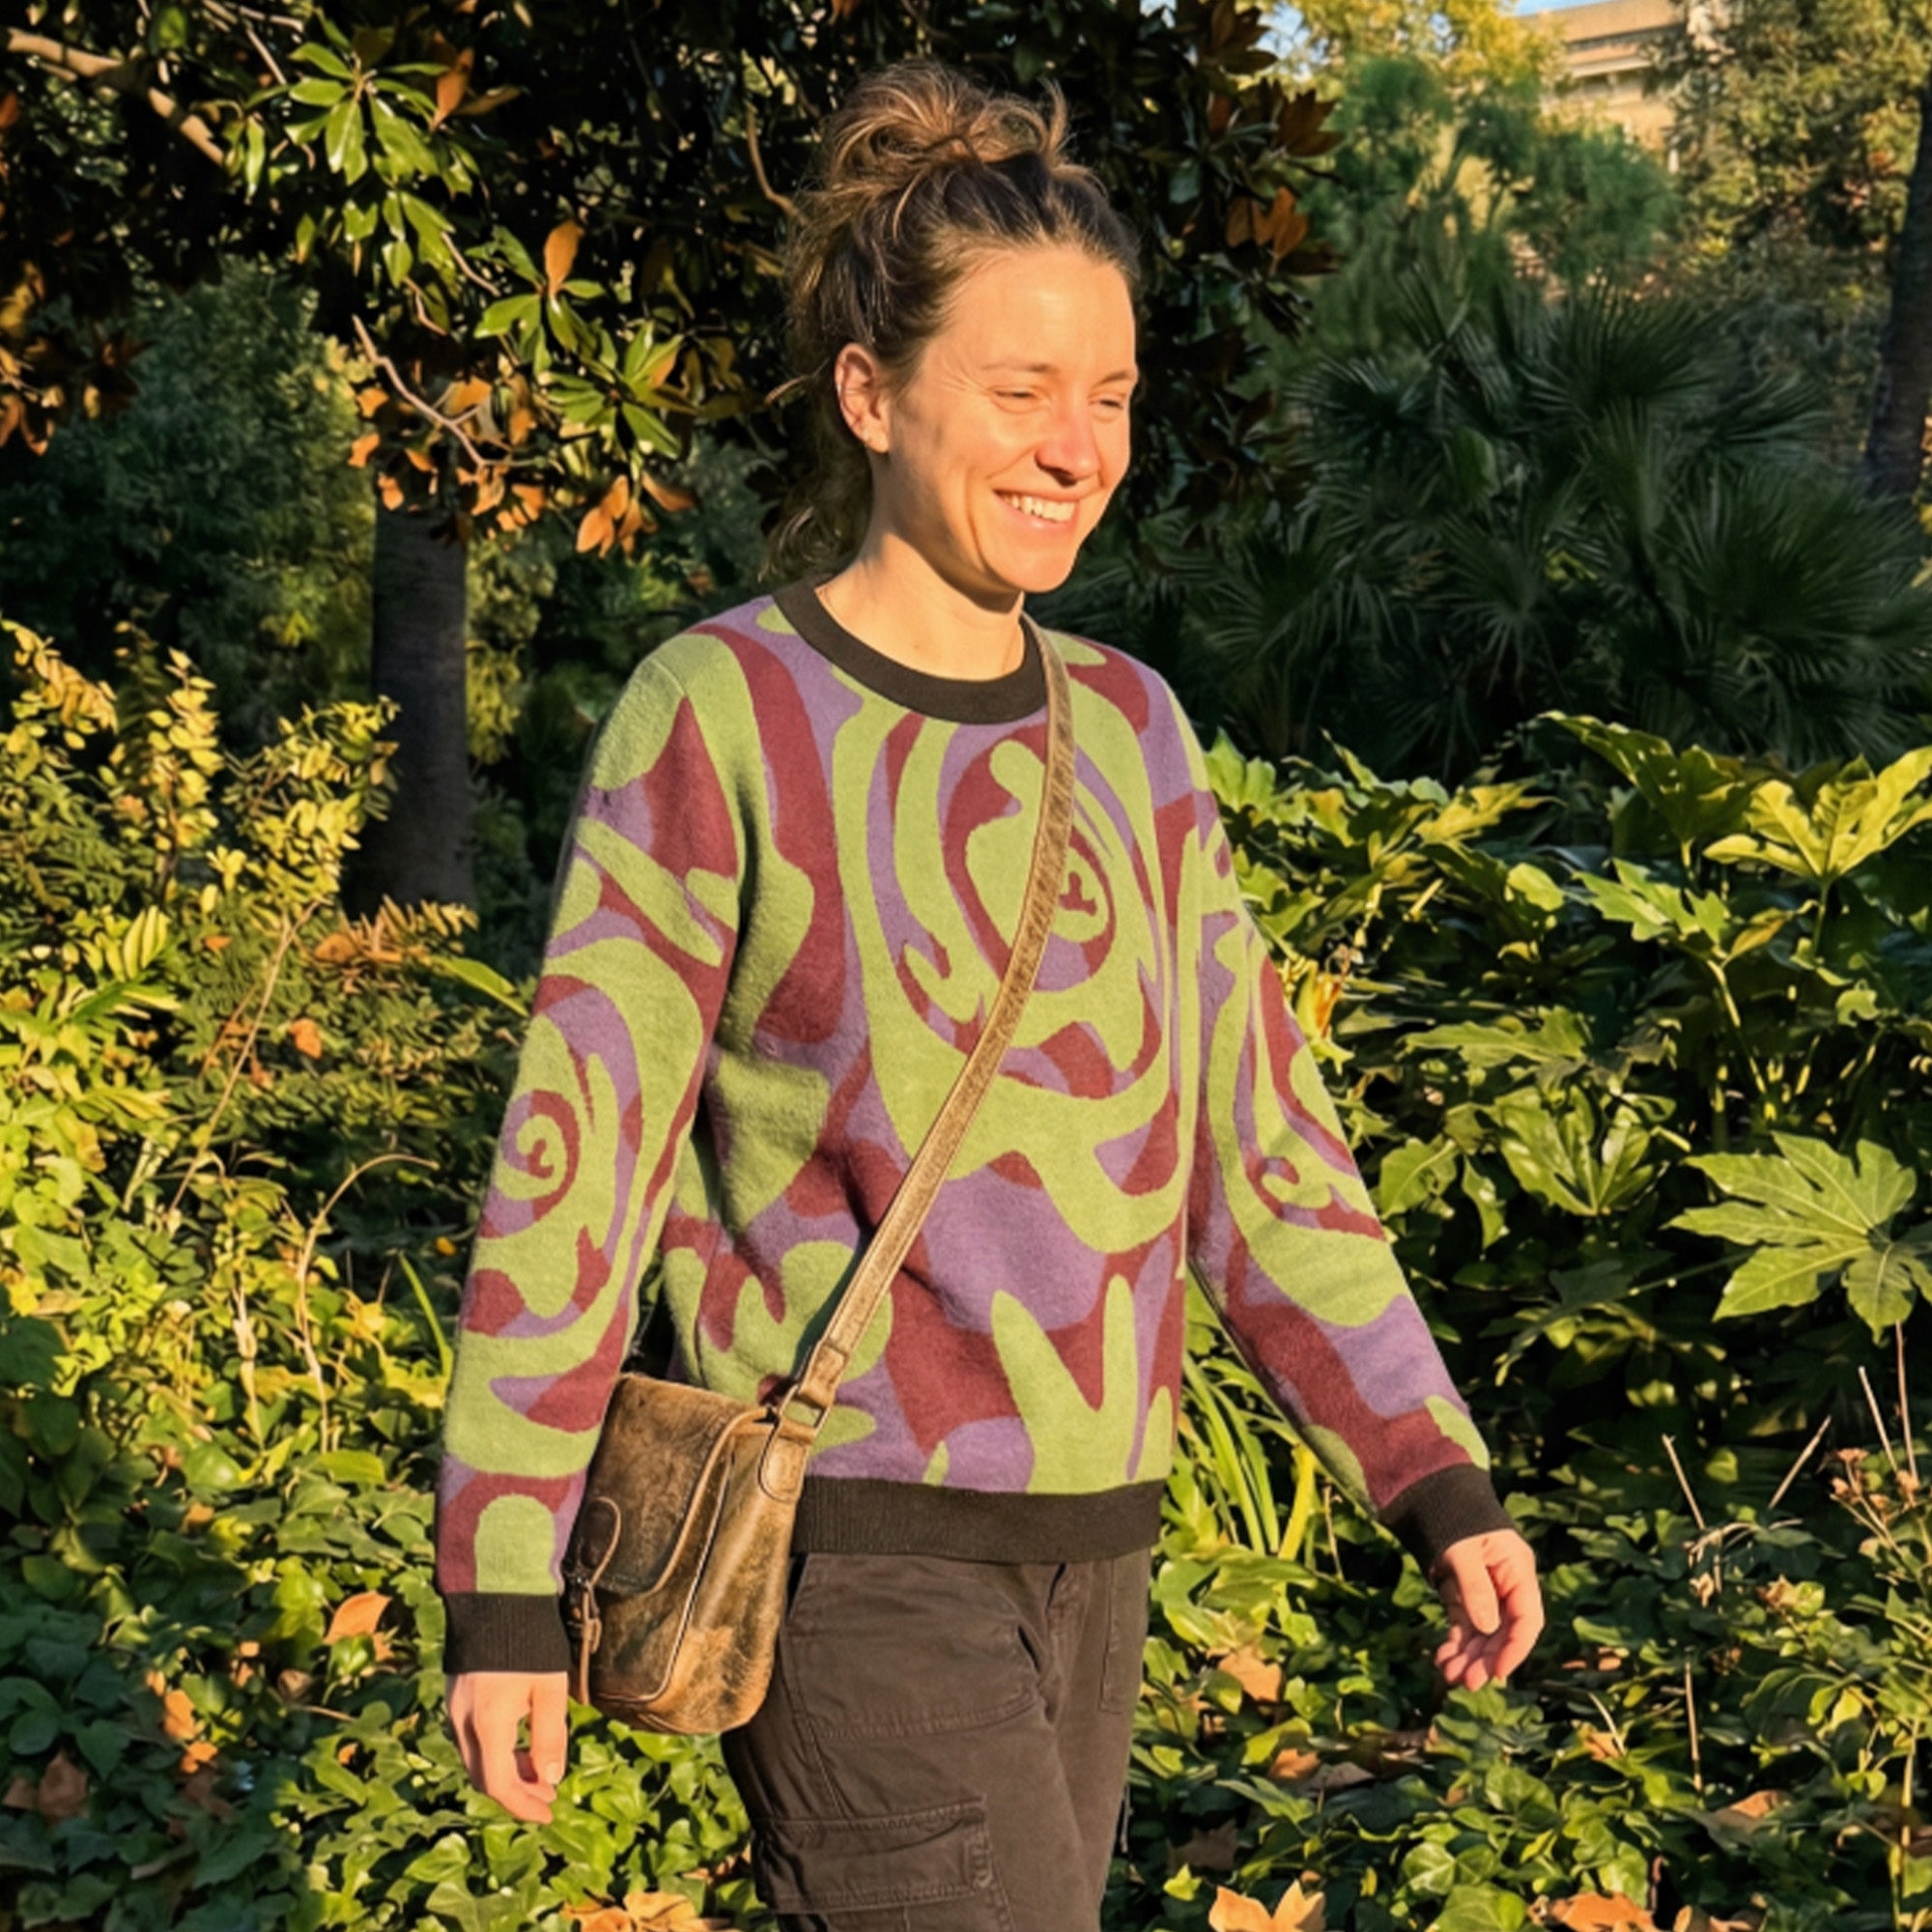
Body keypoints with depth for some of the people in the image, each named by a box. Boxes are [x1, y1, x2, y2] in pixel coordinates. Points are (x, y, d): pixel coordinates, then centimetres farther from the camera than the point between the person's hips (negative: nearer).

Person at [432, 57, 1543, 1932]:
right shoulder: (719, 718, -9)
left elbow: (1257, 1134, 12)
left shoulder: (1127, 727, 8)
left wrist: (1437, 1480, 7)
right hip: (853, 1552, -5)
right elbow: (571, 1166, -8)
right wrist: (504, 1586, -8)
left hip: (1089, 1552, 6)